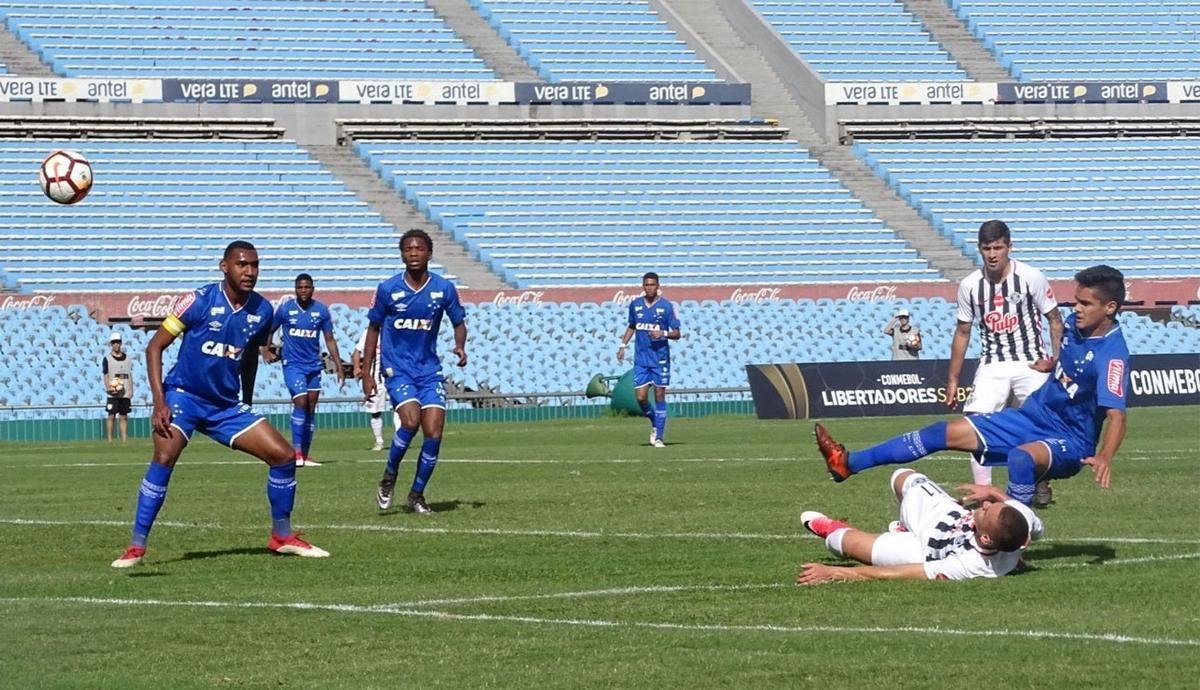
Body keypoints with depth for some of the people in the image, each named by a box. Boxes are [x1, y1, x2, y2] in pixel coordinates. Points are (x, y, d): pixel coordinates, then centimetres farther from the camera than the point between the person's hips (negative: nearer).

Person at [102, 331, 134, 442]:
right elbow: (105, 375, -3)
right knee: (112, 416, -5)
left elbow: (130, 375, 14)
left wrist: (131, 390, 5)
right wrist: (108, 388, -18)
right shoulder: (107, 358, 2)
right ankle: (110, 440, -3)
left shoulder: (127, 358, 13)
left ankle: (125, 439, 5)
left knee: (124, 416, 4)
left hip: (125, 393, 4)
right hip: (113, 393, -4)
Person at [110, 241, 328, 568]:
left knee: (283, 455, -3)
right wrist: (159, 403, -18)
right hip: (184, 396, -5)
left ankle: (283, 536, 17)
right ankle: (136, 547, -20)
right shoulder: (200, 301, -13)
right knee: (164, 457, -28)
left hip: (227, 405, 5)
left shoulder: (262, 311, 1)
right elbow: (154, 347, -10)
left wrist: (247, 408, 21)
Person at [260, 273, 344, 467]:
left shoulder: (321, 310, 2)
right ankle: (296, 451, -17)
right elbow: (269, 331, 10)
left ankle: (305, 455, 11)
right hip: (292, 364, -3)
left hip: (314, 365, 4)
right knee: (300, 402, -19)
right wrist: (266, 351, -4)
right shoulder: (285, 308, -3)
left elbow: (330, 340, 7)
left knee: (311, 408, 5)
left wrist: (339, 367, 4)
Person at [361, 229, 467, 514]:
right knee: (411, 420, -24)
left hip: (429, 370, 2)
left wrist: (460, 346, -11)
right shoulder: (388, 289, -5)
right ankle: (389, 478, 0)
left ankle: (417, 495, 9)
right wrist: (367, 374, 2)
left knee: (434, 432, -8)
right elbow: (373, 328, 5)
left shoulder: (444, 288, -1)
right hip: (397, 369, -2)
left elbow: (459, 322, 12)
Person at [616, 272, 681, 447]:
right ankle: (655, 423, 25)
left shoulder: (667, 306, -5)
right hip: (641, 359, 3)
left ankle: (659, 437, 4)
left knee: (659, 395, -2)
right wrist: (623, 345, 12)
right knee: (640, 397, -3)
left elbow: (677, 334, -3)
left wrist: (664, 333, -22)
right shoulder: (635, 305, 6)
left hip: (660, 358, -3)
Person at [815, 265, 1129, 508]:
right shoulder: (1074, 325, -1)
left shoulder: (1112, 355, -25)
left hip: (1069, 443, -8)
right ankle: (849, 463, 7)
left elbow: (1116, 415, -35)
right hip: (1033, 416, 8)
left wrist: (1104, 456, -49)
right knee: (947, 432, 3)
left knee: (1021, 458, -42)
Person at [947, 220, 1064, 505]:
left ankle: (1041, 486, 21)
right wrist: (952, 380, 10)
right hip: (992, 365, 2)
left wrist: (1055, 358, -12)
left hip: (1030, 363, -2)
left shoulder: (1031, 277, -9)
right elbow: (963, 332, 10)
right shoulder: (970, 285, 0)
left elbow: (1055, 319, 1)